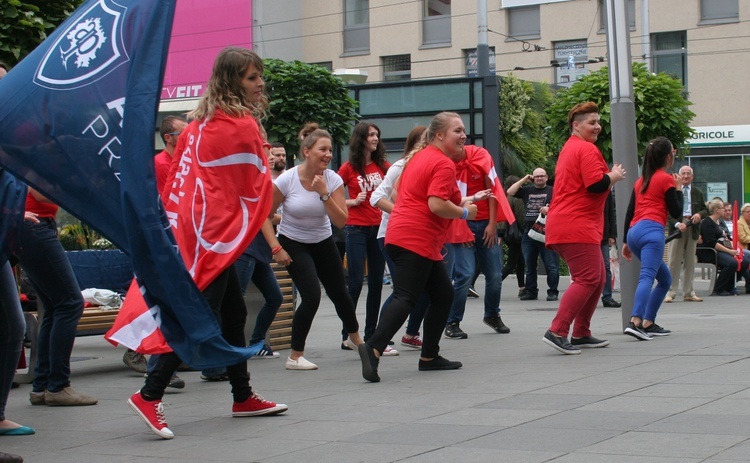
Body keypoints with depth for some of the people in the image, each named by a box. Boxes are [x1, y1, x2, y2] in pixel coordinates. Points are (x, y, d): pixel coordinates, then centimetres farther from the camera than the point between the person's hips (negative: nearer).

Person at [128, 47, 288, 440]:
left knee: (234, 312, 15)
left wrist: (167, 220, 17)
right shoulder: (243, 126, -10)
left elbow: (175, 174, 14)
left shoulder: (200, 123, 13)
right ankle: (149, 396, -13)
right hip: (216, 233, -9)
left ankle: (243, 397, 22)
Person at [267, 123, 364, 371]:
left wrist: (324, 193, -29)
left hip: (323, 242, 4)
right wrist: (276, 248, -16)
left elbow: (340, 221, -19)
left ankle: (355, 338, 42)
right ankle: (295, 357, -5)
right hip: (293, 244, -4)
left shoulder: (333, 180, -12)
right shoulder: (287, 179, -20)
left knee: (339, 292, 13)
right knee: (311, 296, -18)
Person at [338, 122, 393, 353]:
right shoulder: (349, 167, -2)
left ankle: (370, 335, 15)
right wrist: (353, 202, -12)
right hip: (357, 228, -4)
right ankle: (348, 335, 4)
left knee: (376, 283, 7)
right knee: (356, 283, -6)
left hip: (379, 228, 4)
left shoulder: (383, 165, 7)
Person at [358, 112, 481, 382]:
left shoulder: (420, 157, 19)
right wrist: (464, 212, -7)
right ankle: (374, 348, -25)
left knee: (443, 294, 15)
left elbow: (399, 192, 27)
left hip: (401, 235, 10)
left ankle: (429, 356, 18)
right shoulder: (443, 164, -11)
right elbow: (437, 205, -22)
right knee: (406, 298, -15)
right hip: (417, 240, -10)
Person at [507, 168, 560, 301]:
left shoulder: (552, 191, 5)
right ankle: (530, 292, 16)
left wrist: (549, 209, -23)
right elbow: (510, 192, 7)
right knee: (529, 266, 9)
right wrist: (523, 180, 5)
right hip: (528, 234, 4)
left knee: (551, 265, -6)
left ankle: (553, 292, -2)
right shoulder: (527, 190, 16)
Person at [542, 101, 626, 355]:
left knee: (598, 279, 15)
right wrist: (614, 176, -2)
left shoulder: (569, 148, 23)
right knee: (588, 279, -13)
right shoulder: (587, 149, -10)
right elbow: (597, 185, -20)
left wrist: (610, 176, 15)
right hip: (576, 225, -11)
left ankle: (581, 334, 17)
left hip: (565, 225, 11)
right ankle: (557, 332, -18)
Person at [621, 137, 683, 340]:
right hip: (652, 231, -8)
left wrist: (626, 242, 21)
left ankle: (648, 323, 10)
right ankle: (635, 322, -40)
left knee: (665, 279, 19)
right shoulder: (666, 179, 2)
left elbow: (629, 212, 19)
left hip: (634, 232, 8)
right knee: (647, 277, -22)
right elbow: (676, 212, 1)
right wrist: (678, 189, 14)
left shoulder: (641, 180, 22)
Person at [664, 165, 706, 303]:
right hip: (677, 227, -4)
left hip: (693, 228, 4)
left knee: (690, 261, 8)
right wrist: (677, 223, -19)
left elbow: (705, 210, 14)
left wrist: (699, 214, -9)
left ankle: (688, 293, 13)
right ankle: (670, 293, -2)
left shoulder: (698, 192, 14)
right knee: (674, 261, -5)